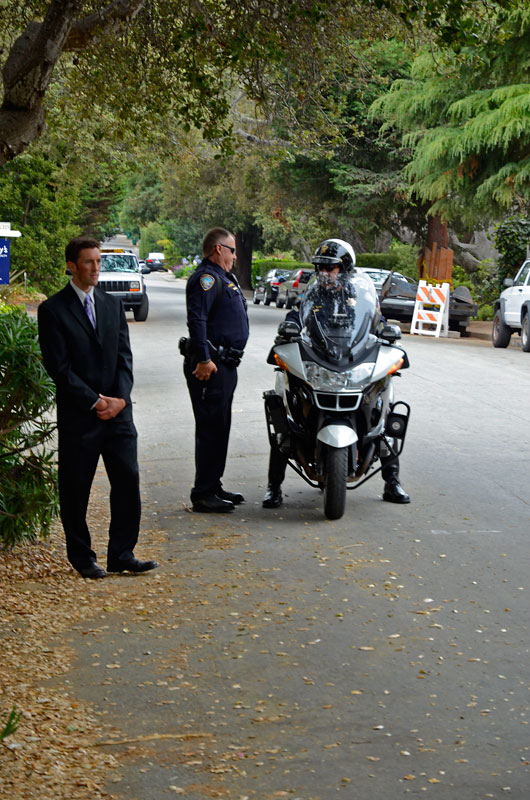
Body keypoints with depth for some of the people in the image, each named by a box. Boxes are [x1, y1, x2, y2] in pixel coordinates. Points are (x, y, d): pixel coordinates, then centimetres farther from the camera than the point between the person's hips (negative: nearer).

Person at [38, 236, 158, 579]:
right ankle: (82, 557, 17)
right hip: (78, 416, -4)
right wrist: (95, 402, -13)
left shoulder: (113, 304, 12)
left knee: (128, 481, 1)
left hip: (118, 410, 4)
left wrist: (120, 398, -7)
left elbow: (124, 355, 8)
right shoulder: (53, 310, -5)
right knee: (76, 489, 3)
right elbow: (59, 367, -10)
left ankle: (122, 554, 11)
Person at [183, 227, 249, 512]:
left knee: (220, 427, 15)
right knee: (210, 428, -9)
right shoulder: (206, 277, -14)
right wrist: (203, 359, -29)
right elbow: (196, 320, -25)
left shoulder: (222, 277, 21)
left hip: (225, 365, 11)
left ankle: (214, 487, 24)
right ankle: (202, 494, -5)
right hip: (210, 366, -11)